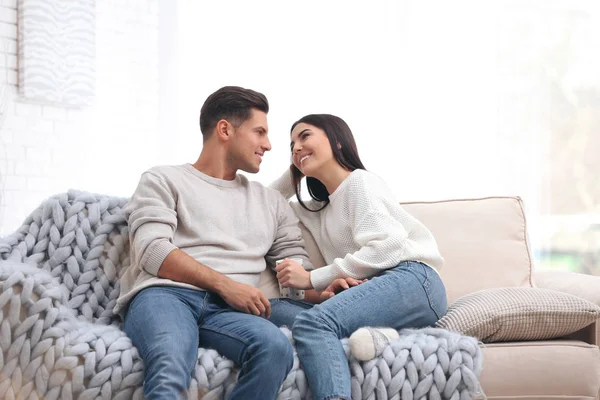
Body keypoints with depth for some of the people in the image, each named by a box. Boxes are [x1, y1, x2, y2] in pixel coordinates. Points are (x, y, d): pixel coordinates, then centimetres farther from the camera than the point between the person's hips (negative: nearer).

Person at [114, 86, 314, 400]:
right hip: (164, 294, -4)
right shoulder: (164, 180, 14)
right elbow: (152, 252, -1)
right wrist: (225, 284, -11)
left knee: (276, 348, -33)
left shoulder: (270, 201, 28)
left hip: (228, 309, 4)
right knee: (169, 368, -41)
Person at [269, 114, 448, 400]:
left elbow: (384, 247, -9)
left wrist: (312, 279, -10)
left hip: (412, 279, -7)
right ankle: (371, 333, -36)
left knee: (311, 322, -33)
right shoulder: (317, 211, 30)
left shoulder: (360, 181, 6)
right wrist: (293, 173, 27)